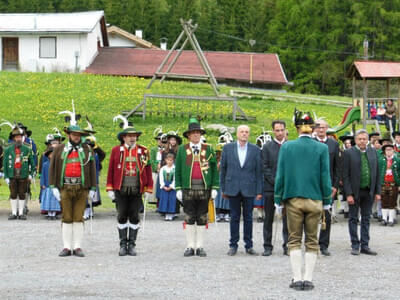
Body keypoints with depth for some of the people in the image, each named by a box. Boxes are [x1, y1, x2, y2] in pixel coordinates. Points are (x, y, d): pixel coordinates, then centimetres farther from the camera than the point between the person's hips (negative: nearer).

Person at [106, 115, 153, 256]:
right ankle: (123, 245, 11)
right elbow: (111, 170, 5)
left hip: (137, 190, 0)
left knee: (134, 217, 2)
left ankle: (132, 245, 10)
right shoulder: (116, 150, 4)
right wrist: (110, 189, 1)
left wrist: (148, 189, 2)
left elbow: (148, 170, 6)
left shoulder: (143, 151, 6)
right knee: (122, 217, 3)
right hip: (121, 190, 0)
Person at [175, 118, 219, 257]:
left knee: (202, 219, 3)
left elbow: (214, 169, 8)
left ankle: (200, 247, 8)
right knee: (189, 218, 1)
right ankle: (190, 247, 7)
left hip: (204, 187, 0)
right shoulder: (182, 149, 7)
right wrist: (178, 188, 0)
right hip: (188, 188, 0)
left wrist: (214, 188, 0)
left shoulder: (208, 149, 7)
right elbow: (178, 170, 8)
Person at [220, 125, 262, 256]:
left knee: (248, 218, 5)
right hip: (233, 189, 0)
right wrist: (223, 189, 4)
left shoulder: (255, 150, 3)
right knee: (234, 217, 5)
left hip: (248, 189, 0)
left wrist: (259, 191, -1)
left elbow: (258, 171, 3)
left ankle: (249, 245, 12)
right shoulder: (228, 148, 5)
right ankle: (233, 245, 11)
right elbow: (223, 169, 7)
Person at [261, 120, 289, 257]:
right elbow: (265, 168, 0)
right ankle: (268, 247, 9)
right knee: (269, 218, 4)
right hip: (270, 188, -1)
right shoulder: (267, 147, 4)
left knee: (287, 218, 1)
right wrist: (276, 182, -9)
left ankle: (287, 246, 7)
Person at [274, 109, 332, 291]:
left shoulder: (286, 147, -2)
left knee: (294, 240, 7)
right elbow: (325, 177, -2)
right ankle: (308, 279, 4)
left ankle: (297, 279, 1)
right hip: (314, 201, 0)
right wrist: (327, 201, 7)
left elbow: (280, 175, 0)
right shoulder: (321, 148, -3)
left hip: (293, 200, 0)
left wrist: (278, 201, 7)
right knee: (312, 241, 8)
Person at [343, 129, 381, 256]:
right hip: (355, 192, -4)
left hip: (369, 192, 4)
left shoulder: (373, 152, 7)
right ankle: (355, 245, 12)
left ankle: (365, 245, 14)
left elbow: (377, 173, 9)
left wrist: (378, 192, 4)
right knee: (353, 218, 5)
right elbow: (345, 176, -8)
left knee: (366, 219, 8)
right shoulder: (349, 153, -6)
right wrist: (349, 194, -13)